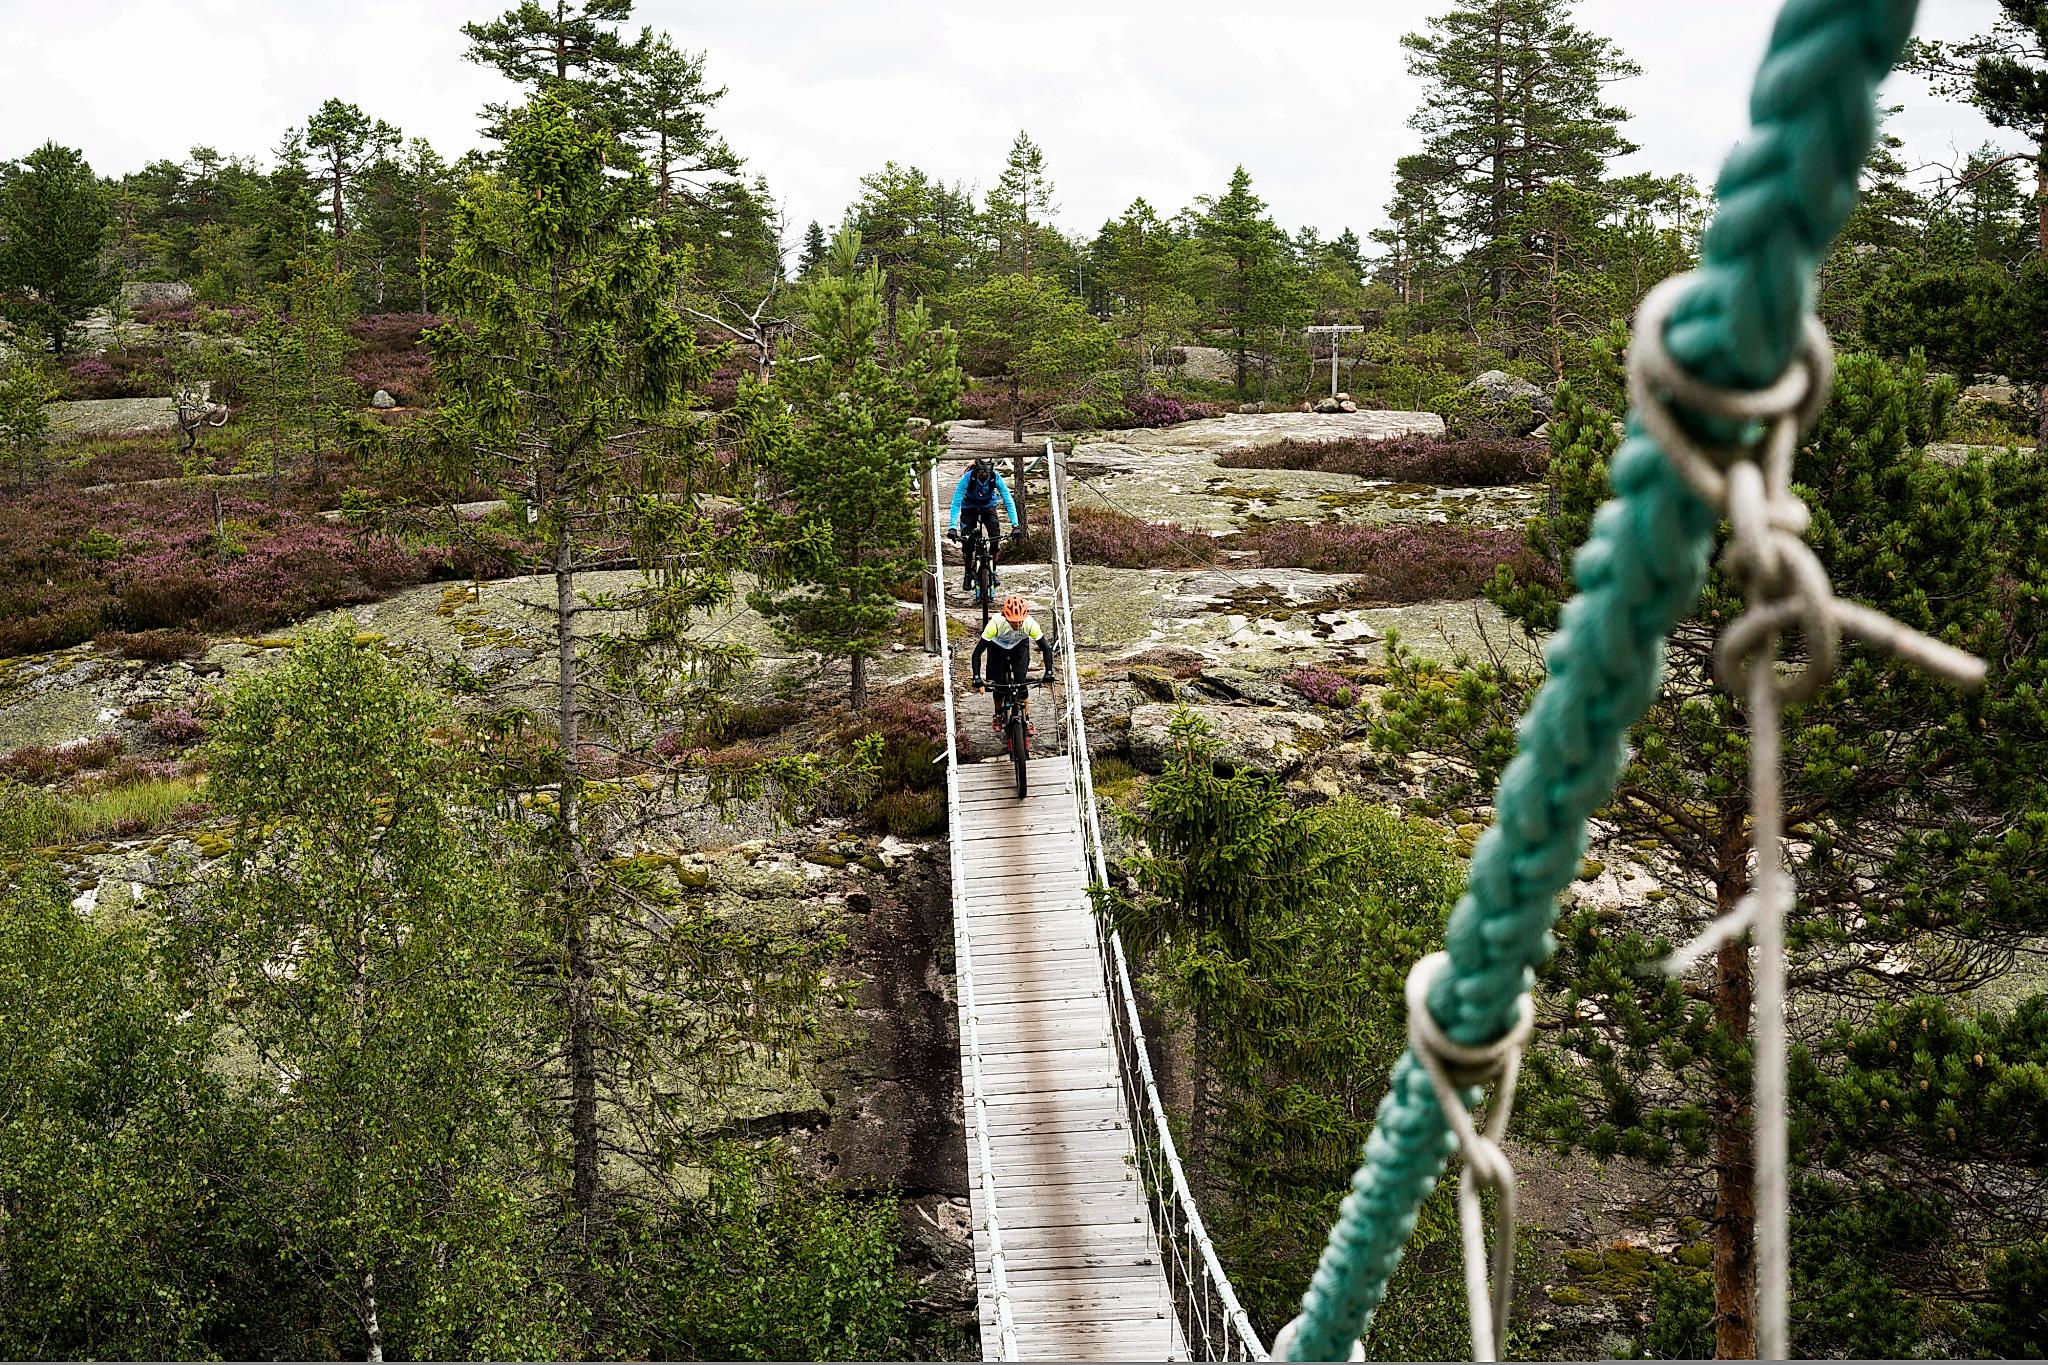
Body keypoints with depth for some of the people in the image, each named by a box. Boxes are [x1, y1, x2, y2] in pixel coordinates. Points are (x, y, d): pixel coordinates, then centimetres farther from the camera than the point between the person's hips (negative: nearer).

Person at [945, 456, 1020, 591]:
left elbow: (1008, 501, -27)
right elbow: (956, 503, -34)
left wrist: (1015, 525, -38)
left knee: (996, 536, -18)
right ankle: (968, 573, 8)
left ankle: (992, 571, -2)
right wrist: (952, 527, -44)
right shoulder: (967, 478, -32)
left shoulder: (996, 478, -28)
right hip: (969, 508, -1)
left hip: (988, 506, 1)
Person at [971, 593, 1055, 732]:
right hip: (997, 646, -1)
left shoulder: (1030, 623, -36)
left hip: (1019, 645, 1)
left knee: (1020, 682, -14)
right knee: (999, 683, -5)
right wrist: (977, 679, -45)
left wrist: (1048, 673, -37)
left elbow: (1046, 648, -25)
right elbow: (977, 652, -37)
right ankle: (998, 715, 22)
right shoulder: (996, 623, -41)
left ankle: (1027, 719, -1)